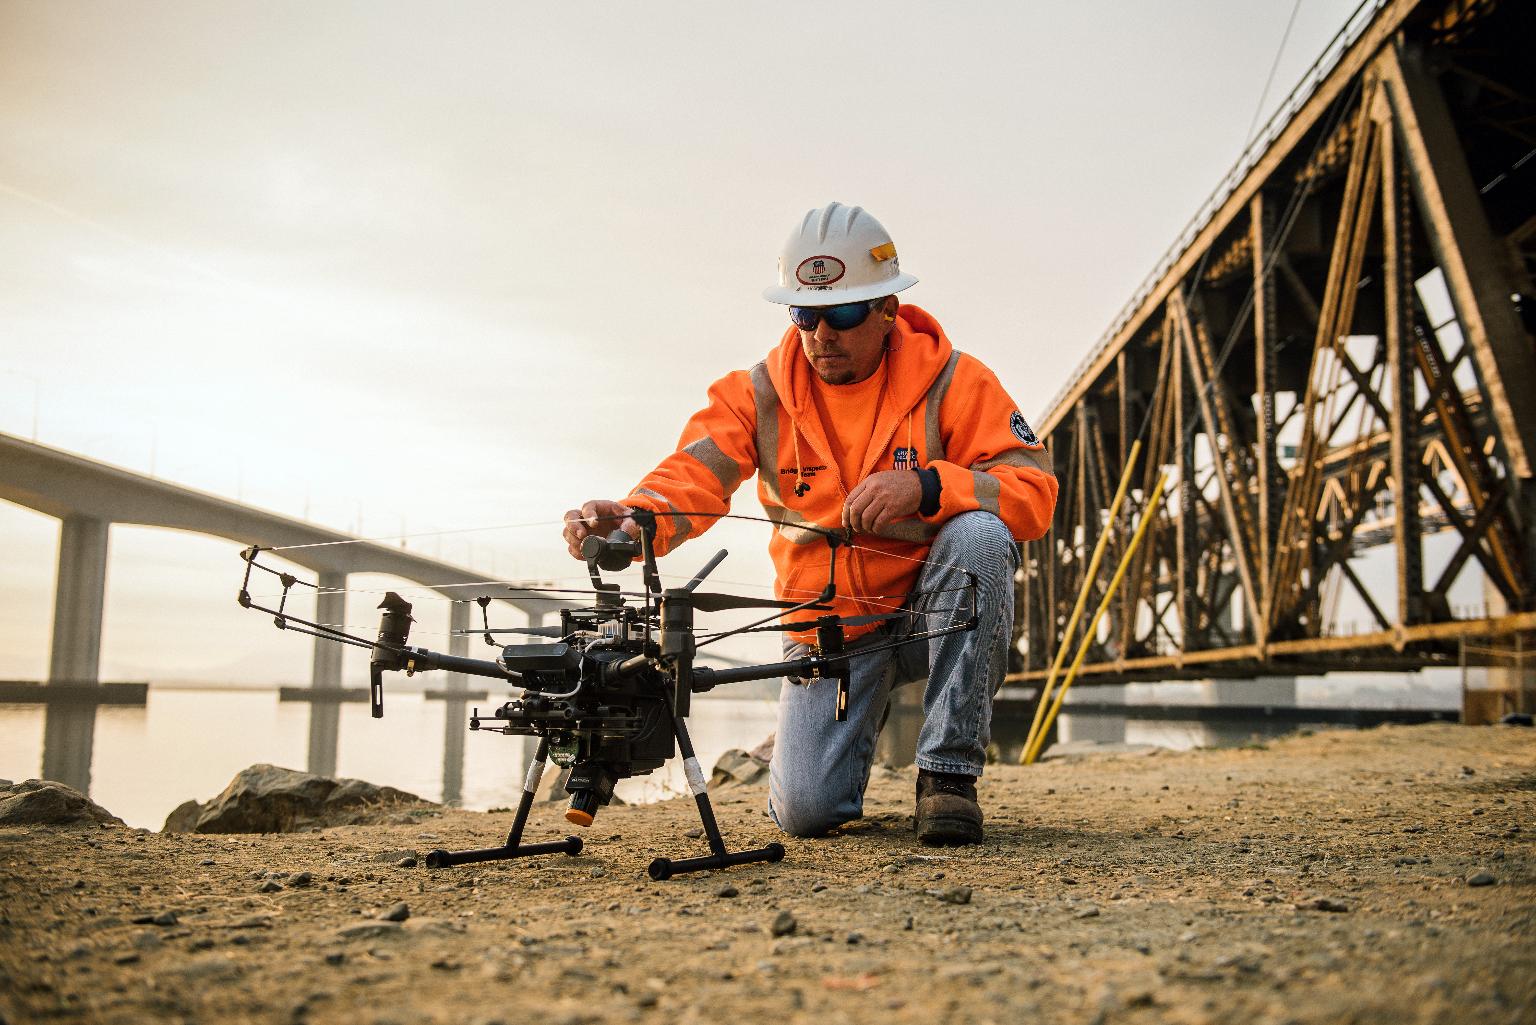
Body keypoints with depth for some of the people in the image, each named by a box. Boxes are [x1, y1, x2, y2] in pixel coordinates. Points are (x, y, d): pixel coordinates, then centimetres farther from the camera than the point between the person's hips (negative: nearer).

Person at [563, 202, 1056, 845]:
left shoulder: (952, 382, -9)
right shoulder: (758, 393, -4)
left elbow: (1034, 492, -17)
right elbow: (691, 476, -17)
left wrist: (927, 486, -35)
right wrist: (635, 518, -40)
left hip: (932, 613, -1)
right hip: (830, 628, 1)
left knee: (979, 534, -33)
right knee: (805, 810, -15)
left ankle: (949, 771, -20)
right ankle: (863, 710, 24)